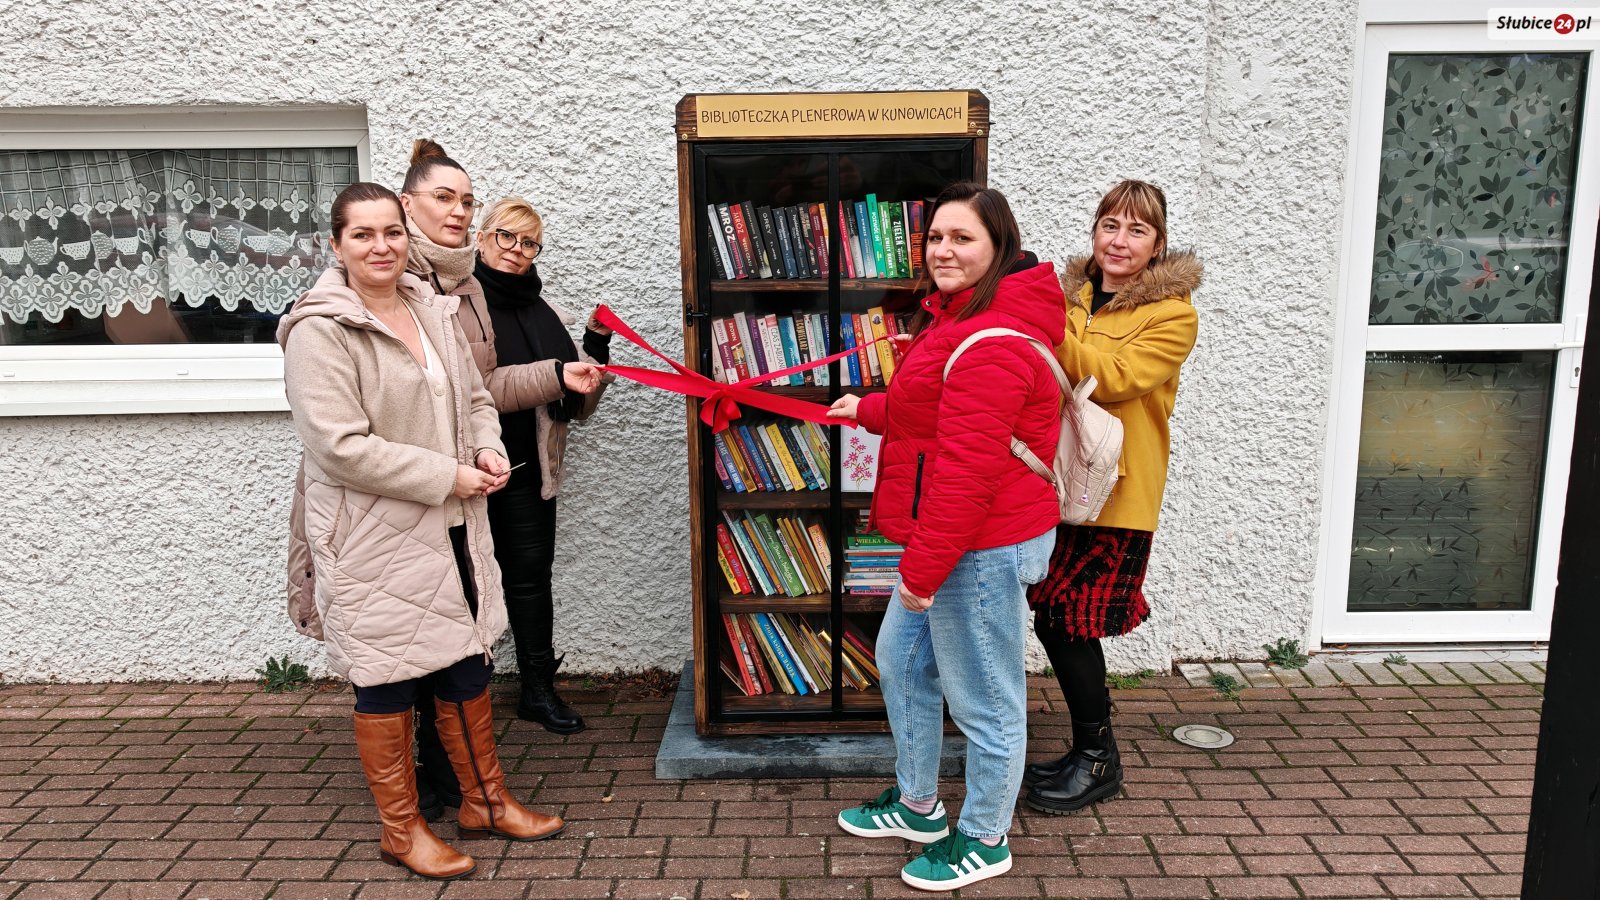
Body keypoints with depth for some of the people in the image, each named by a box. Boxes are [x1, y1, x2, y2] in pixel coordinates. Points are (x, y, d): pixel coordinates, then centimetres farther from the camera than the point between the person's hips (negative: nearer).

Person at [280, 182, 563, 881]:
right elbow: (342, 446, -22)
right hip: (374, 539, -7)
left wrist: (489, 450, -2)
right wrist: (446, 476, -19)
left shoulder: (432, 310, 8)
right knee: (388, 684, 7)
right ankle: (400, 829, 25)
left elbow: (475, 397, 18)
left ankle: (485, 802, 33)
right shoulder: (320, 331, -14)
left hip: (452, 529, 7)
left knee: (469, 667, 15)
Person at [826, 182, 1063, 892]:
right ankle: (916, 805, 42)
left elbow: (967, 472, -27)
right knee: (902, 660, 23)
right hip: (953, 542, 12)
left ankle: (983, 841, 28)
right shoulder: (958, 317, 12)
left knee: (984, 701, 6)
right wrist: (867, 410, 29)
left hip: (984, 551, -12)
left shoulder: (991, 345, -25)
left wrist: (922, 569, -22)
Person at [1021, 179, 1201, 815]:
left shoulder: (1173, 315, -8)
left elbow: (1111, 378, -22)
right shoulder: (1072, 293, 11)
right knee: (1057, 622, 10)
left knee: (1067, 624, -2)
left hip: (1115, 493, -6)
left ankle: (1098, 761, 18)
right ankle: (1091, 751, 29)